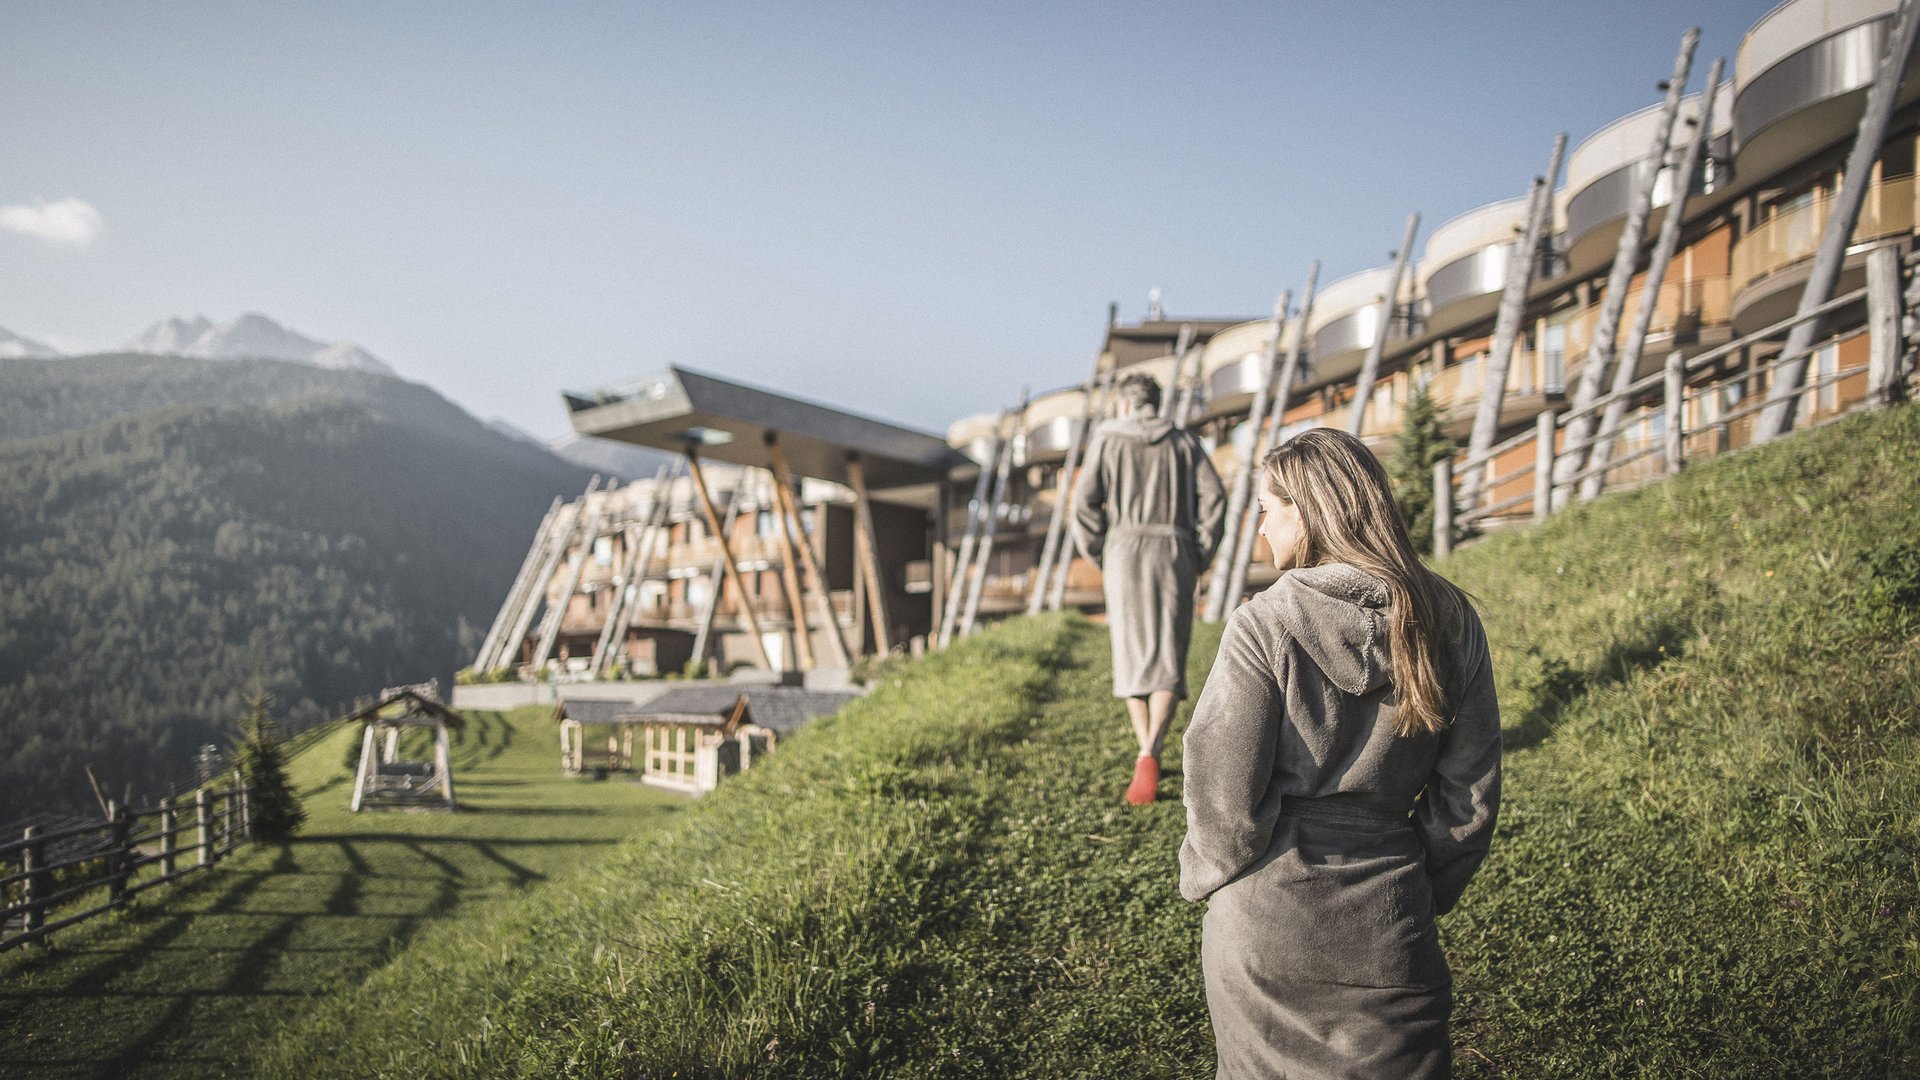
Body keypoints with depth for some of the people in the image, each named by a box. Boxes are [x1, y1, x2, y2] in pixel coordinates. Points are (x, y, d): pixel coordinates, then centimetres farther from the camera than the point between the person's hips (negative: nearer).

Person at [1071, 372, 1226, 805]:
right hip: (1174, 553, 1)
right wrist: (1199, 557, 7)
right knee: (1169, 658, -3)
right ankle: (1150, 753, -22)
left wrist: (1097, 555, 6)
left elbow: (1085, 500, -4)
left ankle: (1146, 752, 9)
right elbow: (1214, 498, 1)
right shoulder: (1184, 442, 10)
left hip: (1125, 551, -1)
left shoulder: (1108, 440, 6)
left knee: (1132, 655, 9)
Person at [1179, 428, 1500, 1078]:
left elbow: (1223, 791, -13)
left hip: (1264, 915, -3)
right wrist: (1429, 889, 15)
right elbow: (1471, 789, 3)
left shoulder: (1267, 623, -16)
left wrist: (1207, 876, 5)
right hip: (1390, 924, 3)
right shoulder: (1449, 619, -3)